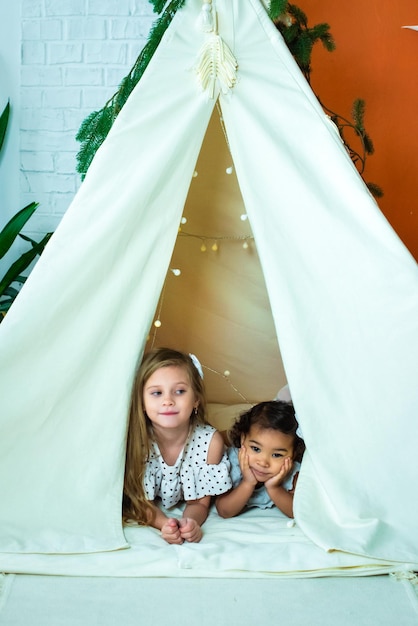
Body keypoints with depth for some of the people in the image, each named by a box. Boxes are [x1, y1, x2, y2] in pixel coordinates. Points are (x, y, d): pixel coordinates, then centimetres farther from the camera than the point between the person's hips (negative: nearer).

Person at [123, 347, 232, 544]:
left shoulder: (211, 441, -26)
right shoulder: (136, 438, -29)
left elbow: (199, 503, -14)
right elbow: (139, 500, -17)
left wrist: (189, 522, -38)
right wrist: (164, 524, -38)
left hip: (182, 509, 2)